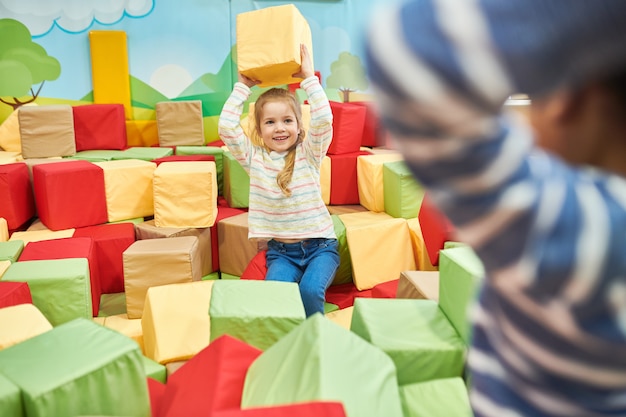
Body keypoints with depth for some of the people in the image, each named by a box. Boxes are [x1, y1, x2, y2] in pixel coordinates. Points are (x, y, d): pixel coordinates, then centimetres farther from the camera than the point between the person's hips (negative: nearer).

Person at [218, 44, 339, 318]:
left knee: (310, 289, -26)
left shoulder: (309, 154, -1)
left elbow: (324, 120, -17)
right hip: (280, 250, 1)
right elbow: (226, 127, -8)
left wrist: (309, 78, -12)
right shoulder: (254, 158, 3)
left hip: (319, 245, -1)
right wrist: (243, 86, -3)